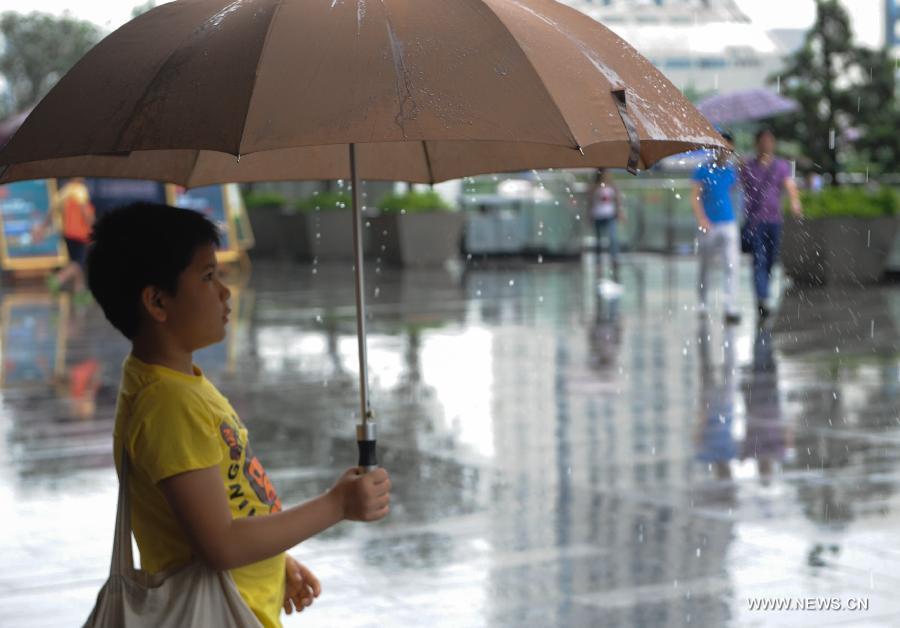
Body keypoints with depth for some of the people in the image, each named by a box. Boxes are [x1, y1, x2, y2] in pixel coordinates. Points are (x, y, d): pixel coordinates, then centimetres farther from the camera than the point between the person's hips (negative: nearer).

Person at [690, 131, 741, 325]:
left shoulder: (731, 171, 8)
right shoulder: (703, 170, -4)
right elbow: (695, 197, -8)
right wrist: (702, 220, -20)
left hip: (729, 224, 2)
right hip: (709, 225, -2)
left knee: (731, 265, -12)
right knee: (705, 265, 12)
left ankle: (731, 309, -16)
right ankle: (702, 303, 32)